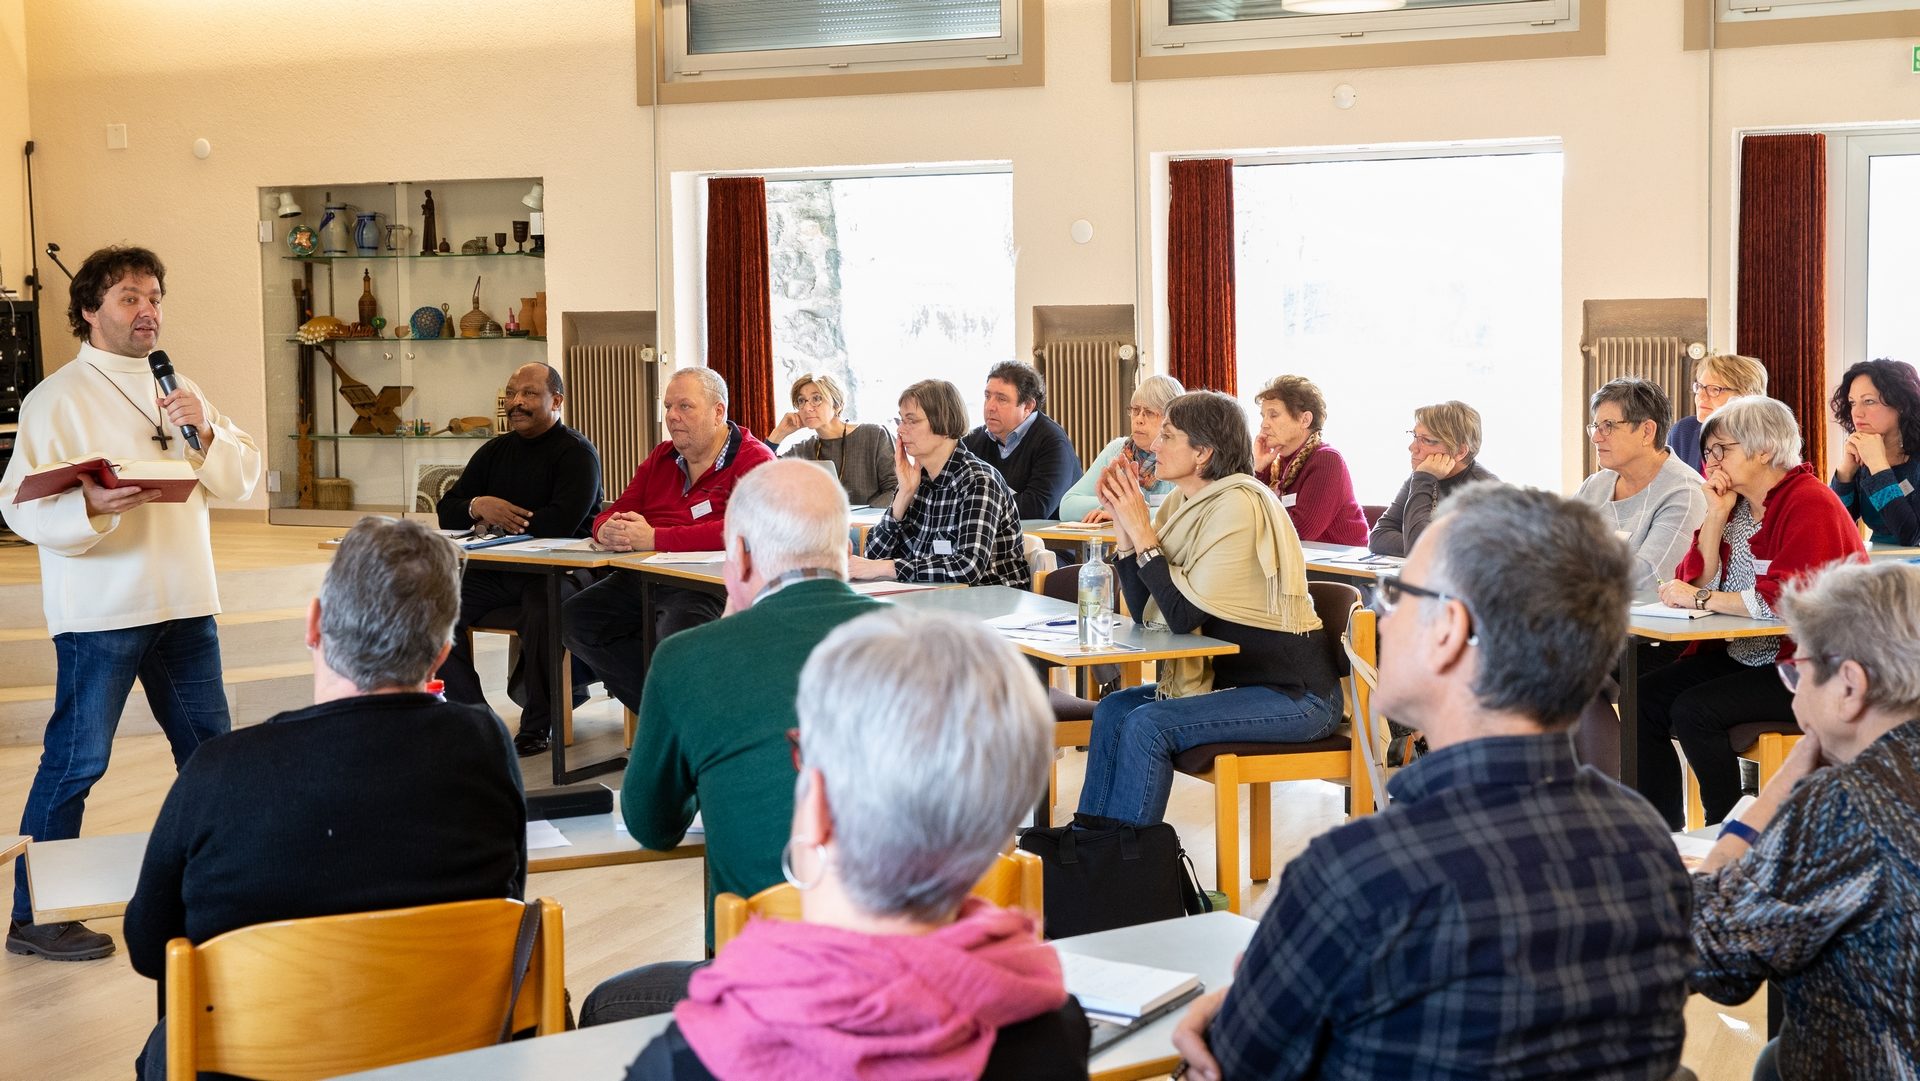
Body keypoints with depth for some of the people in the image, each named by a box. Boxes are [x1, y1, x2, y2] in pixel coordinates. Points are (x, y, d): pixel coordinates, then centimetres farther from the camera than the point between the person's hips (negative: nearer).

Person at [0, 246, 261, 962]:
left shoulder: (181, 391, 15)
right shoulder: (58, 398, -5)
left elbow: (242, 480, 10)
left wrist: (206, 431, -8)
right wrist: (89, 506, -31)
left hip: (184, 603, 6)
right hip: (100, 607, -6)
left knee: (209, 749, 12)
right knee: (76, 761, -2)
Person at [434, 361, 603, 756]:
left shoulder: (576, 453, -4)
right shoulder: (494, 451, 17)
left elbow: (562, 522, -20)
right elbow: (446, 512, 15)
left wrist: (499, 522, -7)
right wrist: (477, 506, -9)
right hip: (497, 573, 7)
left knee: (542, 609, -38)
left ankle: (538, 725, -19)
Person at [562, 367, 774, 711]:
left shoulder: (754, 460, -5)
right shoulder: (662, 458, 18)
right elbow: (614, 513, 17)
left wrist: (654, 538, -23)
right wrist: (607, 530, -11)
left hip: (709, 585, -8)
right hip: (643, 579, 8)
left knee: (677, 631, -37)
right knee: (573, 618, -12)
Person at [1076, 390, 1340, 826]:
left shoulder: (1239, 505, -19)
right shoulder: (1181, 504, 7)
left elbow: (1186, 614, -22)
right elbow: (1145, 613, 5)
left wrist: (1142, 532, -17)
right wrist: (1124, 528, -3)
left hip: (1293, 693, -9)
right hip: (1233, 676, 9)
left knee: (1148, 725, -21)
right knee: (1113, 710, -1)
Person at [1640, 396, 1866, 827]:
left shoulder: (1811, 506, -16)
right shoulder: (1736, 504, 12)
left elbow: (1785, 600, -27)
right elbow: (1699, 583, 6)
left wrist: (1698, 598, -18)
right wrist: (1715, 516, -5)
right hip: (1740, 654, 9)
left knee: (1694, 711, -25)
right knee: (1646, 698, -8)